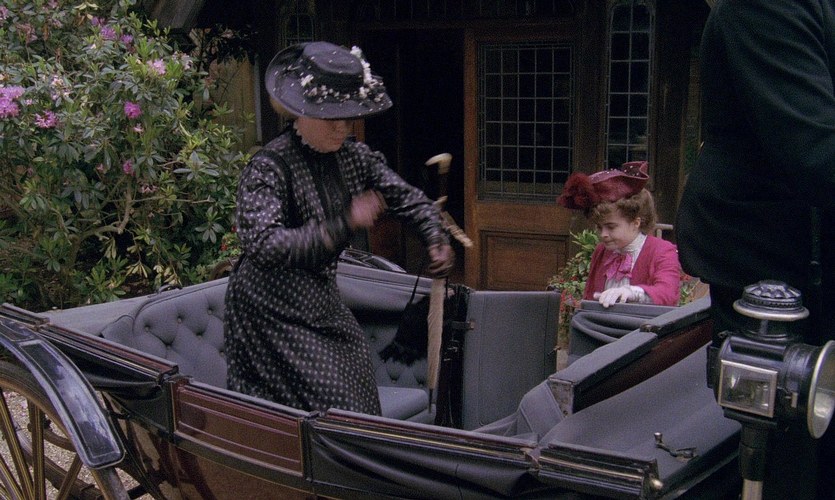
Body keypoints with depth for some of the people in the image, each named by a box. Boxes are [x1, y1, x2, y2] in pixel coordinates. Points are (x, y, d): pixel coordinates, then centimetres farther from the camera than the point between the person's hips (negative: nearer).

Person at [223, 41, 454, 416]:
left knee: (355, 392, 14)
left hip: (320, 299, 7)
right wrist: (344, 224, -32)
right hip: (273, 310, -7)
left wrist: (436, 239, -4)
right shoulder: (268, 167, -20)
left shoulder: (353, 156, 0)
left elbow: (406, 196, 12)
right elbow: (263, 245, -31)